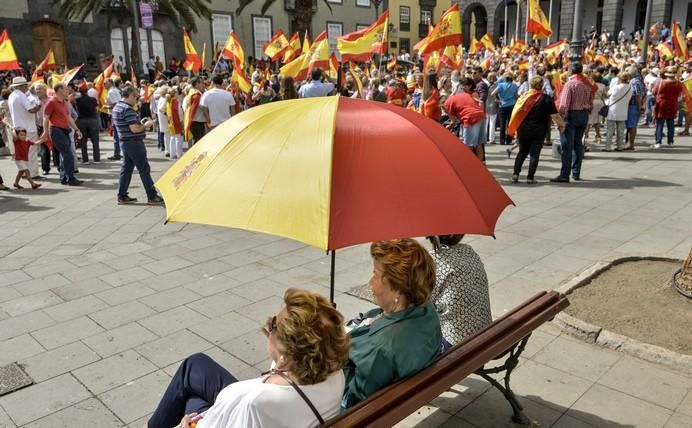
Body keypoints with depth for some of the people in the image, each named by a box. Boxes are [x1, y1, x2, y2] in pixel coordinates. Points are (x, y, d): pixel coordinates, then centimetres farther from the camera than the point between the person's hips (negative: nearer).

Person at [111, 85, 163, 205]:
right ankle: (152, 197, 0)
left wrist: (141, 124, 16)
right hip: (134, 143, -10)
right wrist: (146, 125, -8)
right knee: (144, 169, -5)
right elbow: (135, 129, -25)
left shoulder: (116, 108, 13)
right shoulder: (128, 109, -19)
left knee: (126, 168, 13)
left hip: (124, 142, 10)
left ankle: (122, 196, 16)